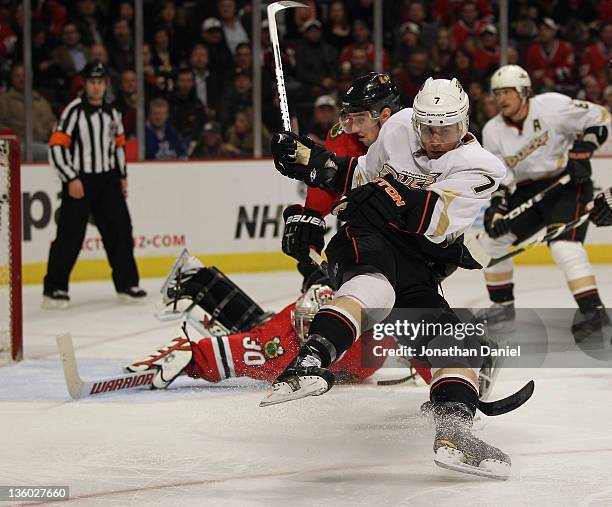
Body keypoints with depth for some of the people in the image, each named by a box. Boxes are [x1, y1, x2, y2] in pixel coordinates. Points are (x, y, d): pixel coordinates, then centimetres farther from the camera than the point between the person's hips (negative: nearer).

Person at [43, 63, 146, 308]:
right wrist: (71, 179, -18)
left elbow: (119, 144, 23)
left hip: (107, 180, 6)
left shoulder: (112, 113, 10)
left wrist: (122, 175, 17)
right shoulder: (74, 111, -11)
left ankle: (126, 284, 11)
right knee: (70, 235, -7)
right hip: (79, 181, -6)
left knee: (120, 230, 3)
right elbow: (56, 147, -15)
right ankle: (54, 289, 0)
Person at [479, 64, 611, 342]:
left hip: (567, 183, -7)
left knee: (563, 245, -25)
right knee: (494, 236, 2)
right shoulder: (493, 131, -1)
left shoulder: (551, 106, -17)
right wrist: (496, 207, -17)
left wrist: (580, 153, -18)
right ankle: (502, 306, 16)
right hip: (528, 191, 7)